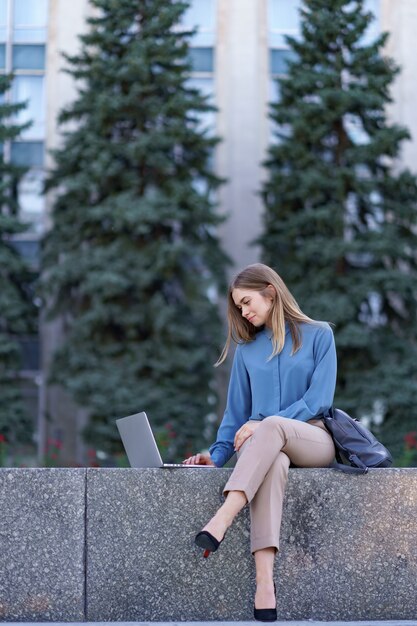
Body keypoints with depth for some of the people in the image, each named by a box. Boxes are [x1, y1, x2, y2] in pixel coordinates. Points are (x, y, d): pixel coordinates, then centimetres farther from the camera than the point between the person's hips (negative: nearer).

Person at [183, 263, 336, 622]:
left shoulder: (318, 335, 5)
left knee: (271, 426, -38)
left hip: (313, 440, -2)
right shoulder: (247, 348, 16)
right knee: (273, 463, -38)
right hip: (266, 446, 2)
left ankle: (221, 521, -55)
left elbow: (319, 399, -6)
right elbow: (237, 410, 15)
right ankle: (265, 580, -56)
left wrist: (261, 423, -16)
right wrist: (218, 455, -2)